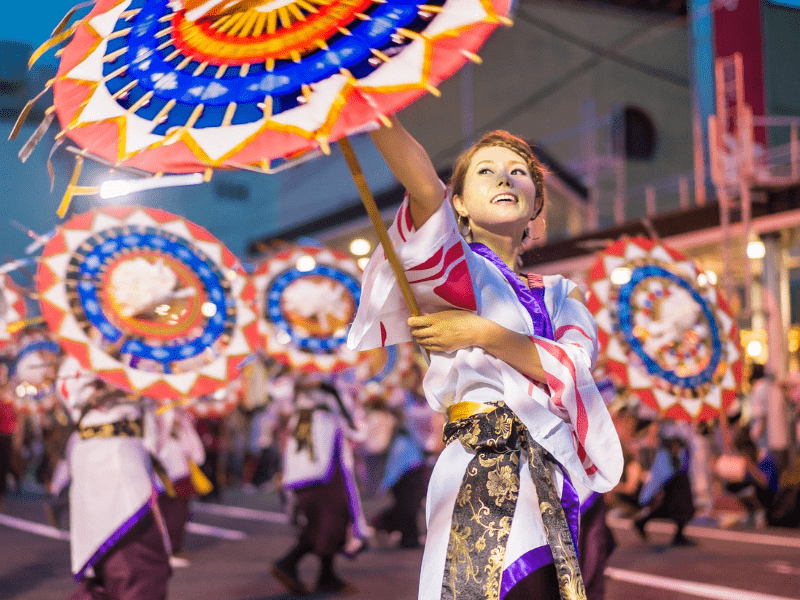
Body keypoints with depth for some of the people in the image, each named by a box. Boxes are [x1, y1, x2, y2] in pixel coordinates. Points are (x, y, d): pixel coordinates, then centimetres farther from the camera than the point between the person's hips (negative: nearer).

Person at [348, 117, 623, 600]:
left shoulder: (561, 295, 22)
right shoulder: (453, 267, 9)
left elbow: (575, 368, 2)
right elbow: (425, 188, -12)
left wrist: (481, 332, -8)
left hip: (547, 484, 5)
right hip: (481, 477, -4)